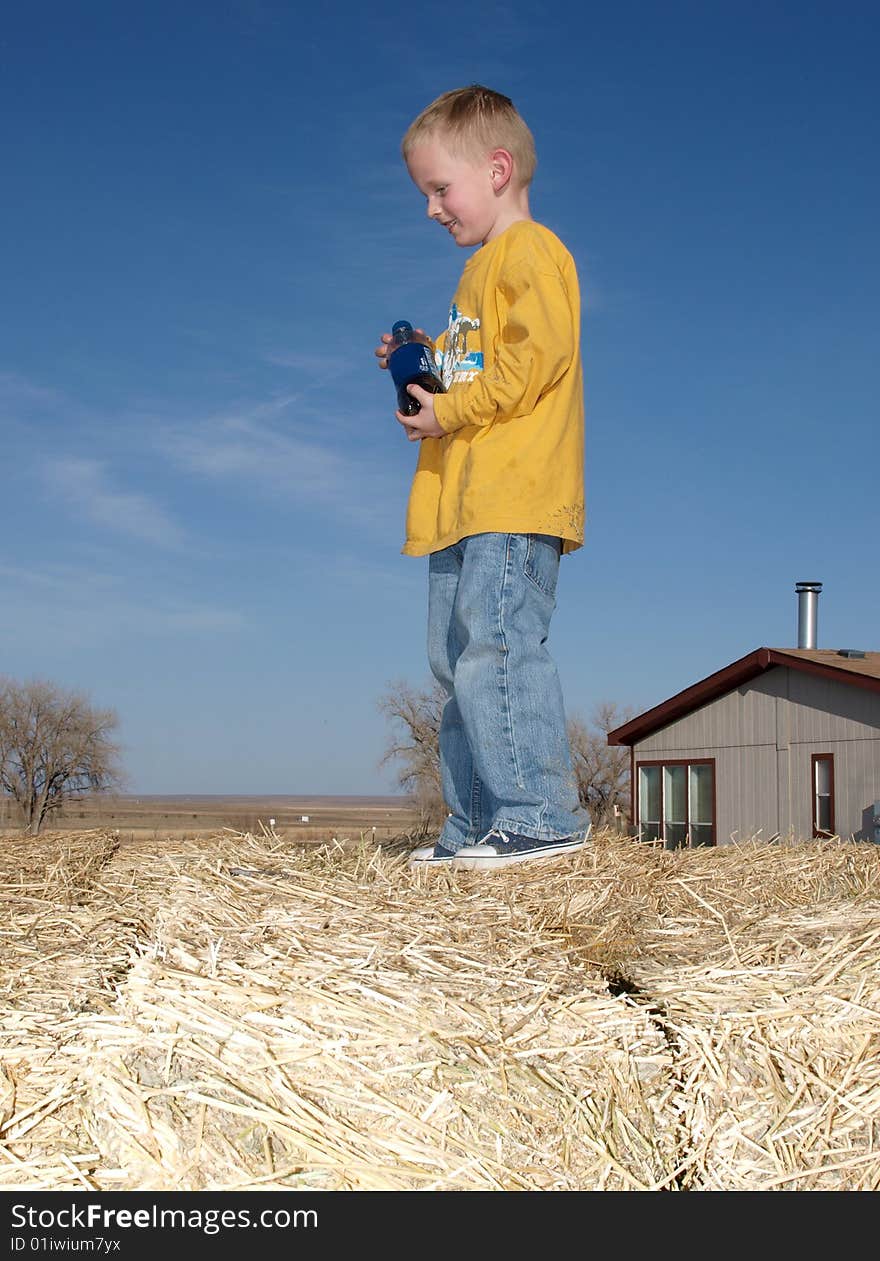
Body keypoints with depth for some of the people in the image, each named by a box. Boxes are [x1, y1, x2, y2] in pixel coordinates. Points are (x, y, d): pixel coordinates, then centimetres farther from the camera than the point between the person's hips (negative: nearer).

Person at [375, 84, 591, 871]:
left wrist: (452, 409, -15)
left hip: (514, 503, -11)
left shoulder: (529, 251, -3)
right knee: (458, 663, 8)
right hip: (465, 507, 11)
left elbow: (538, 357, -17)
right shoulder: (487, 269, 27)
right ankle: (476, 828, 11)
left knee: (496, 650, -17)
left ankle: (543, 816, -14)